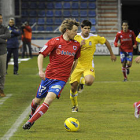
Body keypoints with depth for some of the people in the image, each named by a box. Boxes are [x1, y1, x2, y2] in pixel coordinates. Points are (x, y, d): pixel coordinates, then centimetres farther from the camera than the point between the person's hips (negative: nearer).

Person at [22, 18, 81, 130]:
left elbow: (75, 60, 23)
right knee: (37, 100, 11)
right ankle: (33, 113, 46)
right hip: (49, 76, 0)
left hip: (61, 79, 1)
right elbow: (41, 55, -4)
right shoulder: (55, 41, -6)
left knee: (49, 99, -22)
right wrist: (41, 70, -15)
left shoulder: (76, 45, 5)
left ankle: (30, 122, -19)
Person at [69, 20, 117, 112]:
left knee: (89, 82, -30)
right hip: (78, 65, 1)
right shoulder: (76, 37, -7)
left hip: (89, 65, -1)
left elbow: (106, 41, 10)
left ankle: (82, 81, 10)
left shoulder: (95, 38, -7)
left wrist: (112, 54, 17)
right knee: (73, 87, -1)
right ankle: (75, 106, 26)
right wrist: (79, 45, -29)